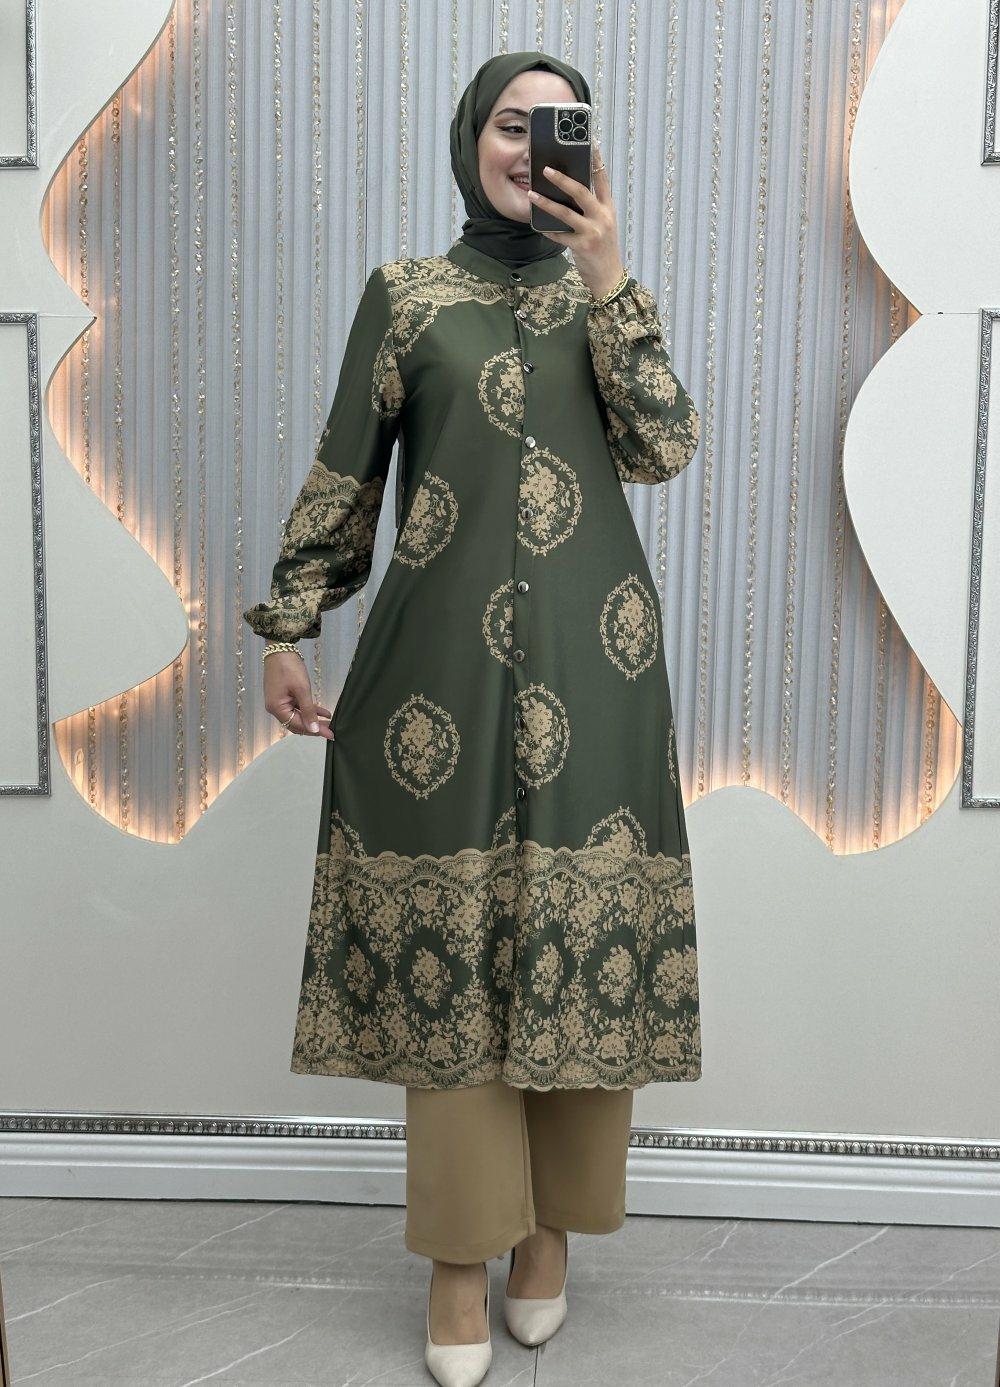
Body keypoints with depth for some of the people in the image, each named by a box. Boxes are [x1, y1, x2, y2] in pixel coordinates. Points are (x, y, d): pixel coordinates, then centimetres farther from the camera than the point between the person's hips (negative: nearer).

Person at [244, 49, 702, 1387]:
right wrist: (287, 630, 3)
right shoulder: (404, 292, 10)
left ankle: (553, 1222, 24)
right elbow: (344, 473, 8)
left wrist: (603, 275, -7)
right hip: (444, 654, -1)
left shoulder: (606, 294, 14)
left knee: (580, 932, 3)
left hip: (589, 659, 2)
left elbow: (664, 447, -1)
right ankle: (463, 1251, 17)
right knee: (448, 933, 0)